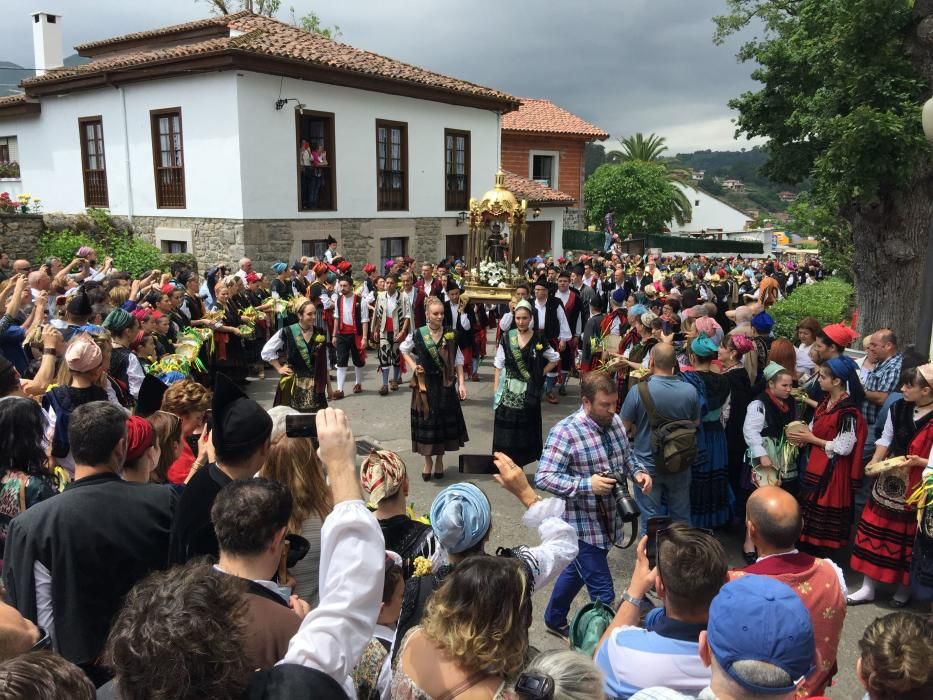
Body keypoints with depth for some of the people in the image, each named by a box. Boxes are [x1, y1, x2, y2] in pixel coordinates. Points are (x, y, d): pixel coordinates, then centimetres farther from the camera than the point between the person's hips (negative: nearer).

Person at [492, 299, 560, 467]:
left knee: (524, 431, 5)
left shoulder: (538, 339, -2)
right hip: (508, 392, 0)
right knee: (506, 430, 1)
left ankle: (517, 467, 16)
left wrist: (540, 374, 0)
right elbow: (499, 366, 1)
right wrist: (495, 390, -4)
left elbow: (554, 359, 9)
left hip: (528, 393, 0)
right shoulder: (506, 337, -1)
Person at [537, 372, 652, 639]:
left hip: (610, 520, 8)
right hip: (583, 524, -8)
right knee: (602, 592, -4)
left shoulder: (615, 422, 1)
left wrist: (638, 472, -5)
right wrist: (587, 484, -31)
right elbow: (543, 477, -24)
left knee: (578, 571, 27)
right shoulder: (565, 432, -22)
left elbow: (627, 456, 16)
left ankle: (554, 620, 49)